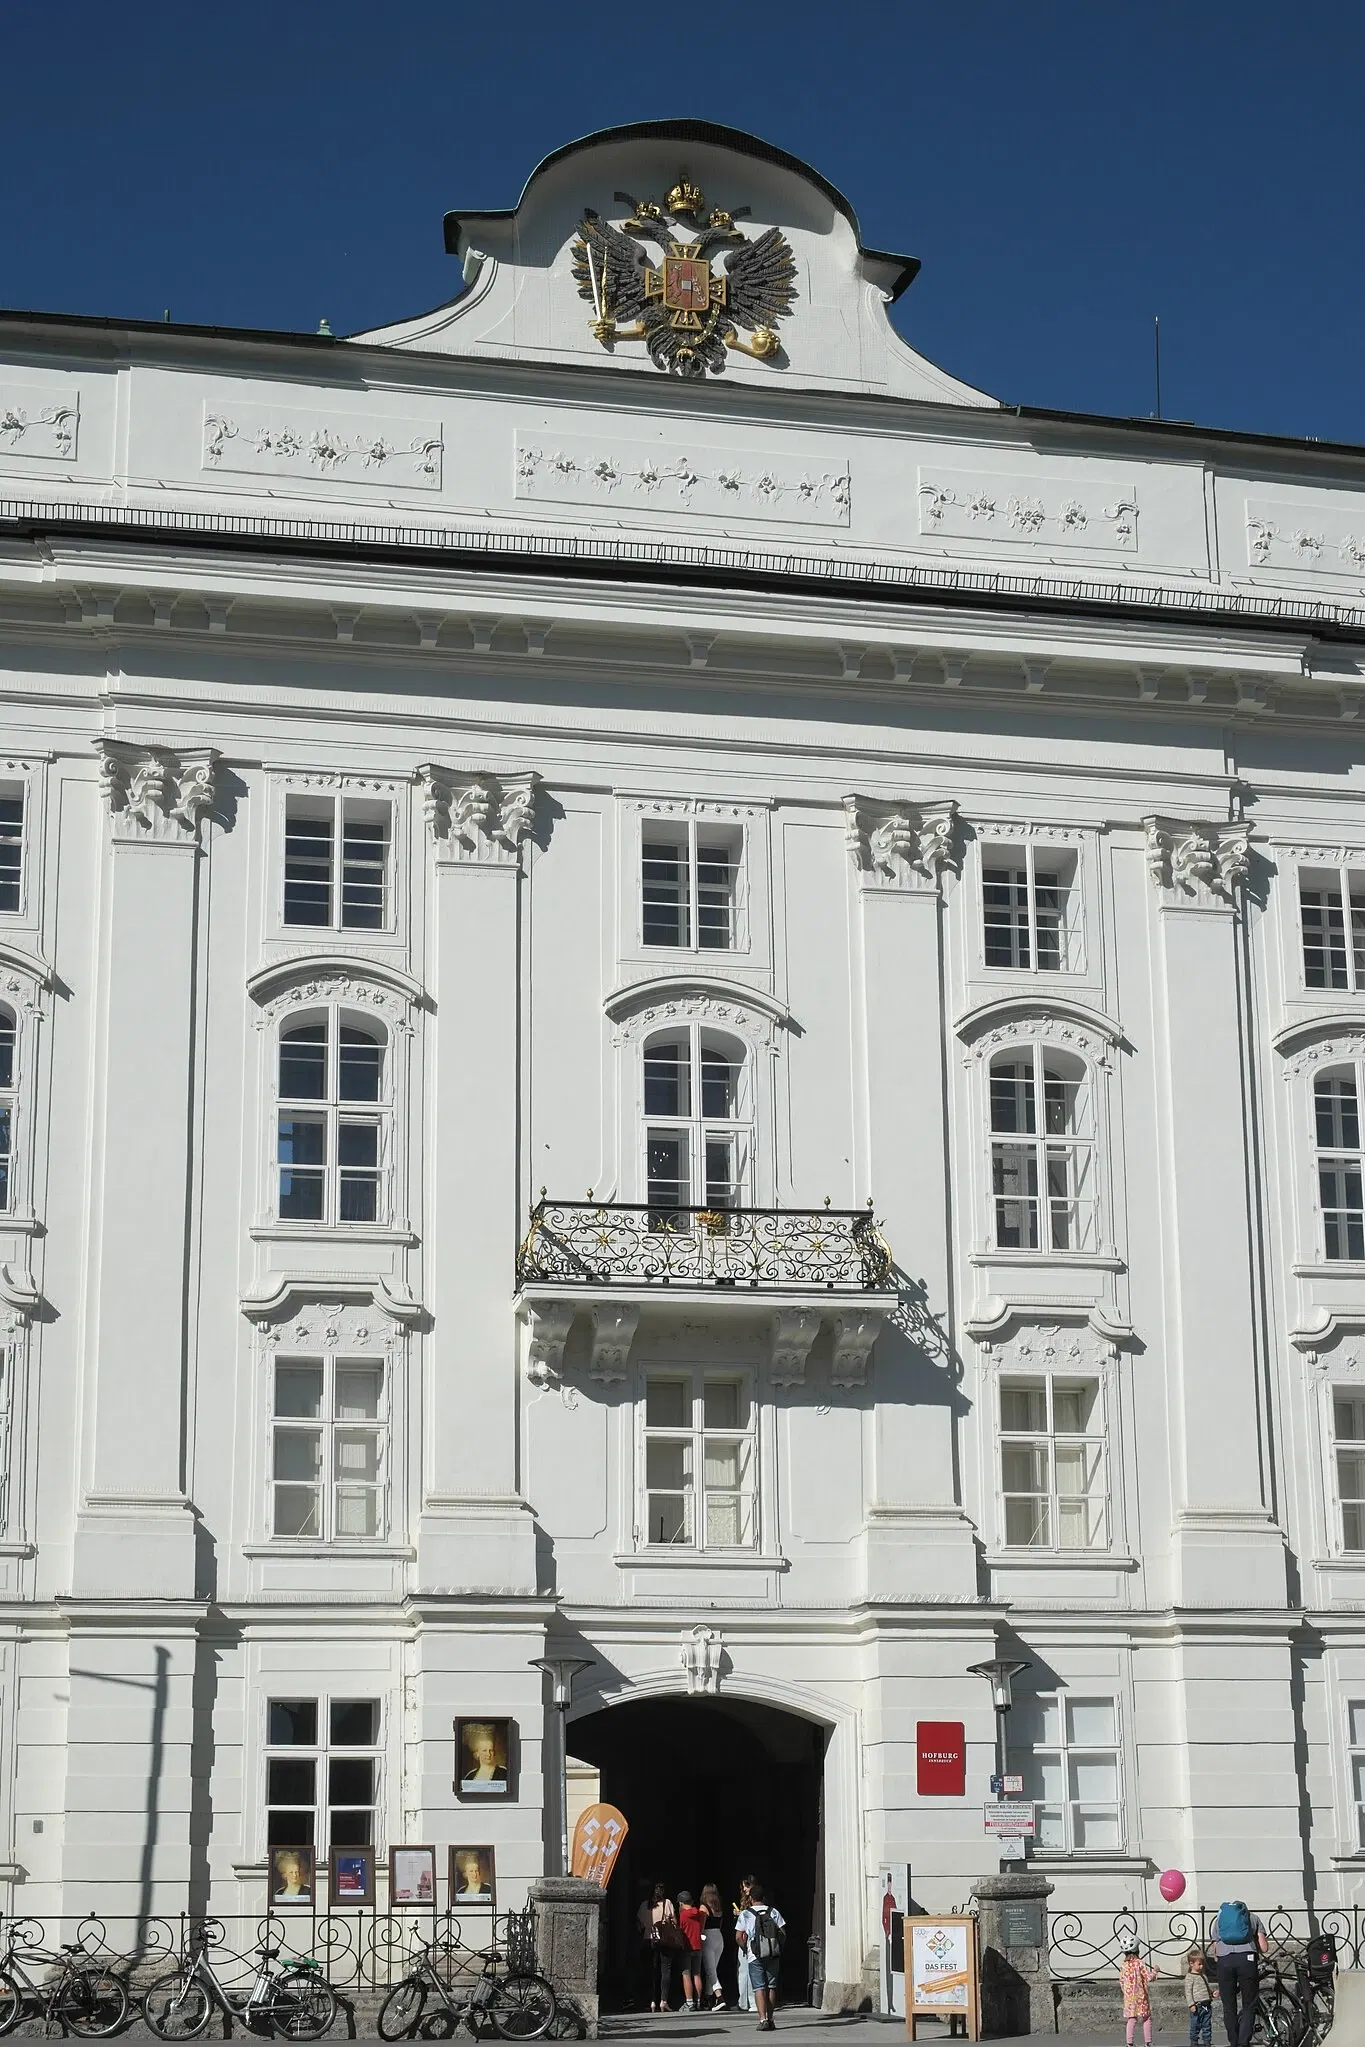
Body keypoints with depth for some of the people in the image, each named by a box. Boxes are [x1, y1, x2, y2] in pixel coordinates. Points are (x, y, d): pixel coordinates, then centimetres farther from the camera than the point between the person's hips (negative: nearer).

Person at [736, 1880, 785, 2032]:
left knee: (759, 1988, -2)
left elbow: (738, 1936, -4)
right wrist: (778, 1947, 12)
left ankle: (763, 2019, -16)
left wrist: (746, 1950, 10)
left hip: (755, 1956, -2)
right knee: (771, 1987, 12)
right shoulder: (773, 1912, 4)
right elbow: (782, 1933, 0)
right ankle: (770, 2019, 14)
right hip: (773, 1955, 2)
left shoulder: (745, 1915, -1)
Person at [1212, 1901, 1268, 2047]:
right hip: (1246, 1958, -1)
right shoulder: (1252, 1917, 24)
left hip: (1224, 1960, 1)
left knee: (1229, 2006, 11)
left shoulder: (1220, 1918, 29)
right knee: (1249, 2006, 6)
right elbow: (1264, 1948, 14)